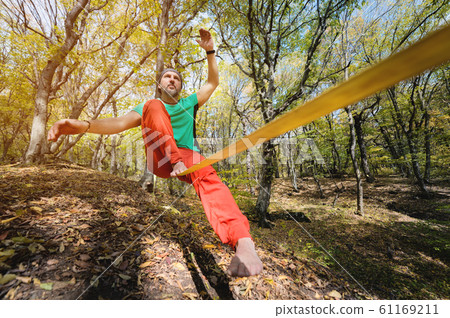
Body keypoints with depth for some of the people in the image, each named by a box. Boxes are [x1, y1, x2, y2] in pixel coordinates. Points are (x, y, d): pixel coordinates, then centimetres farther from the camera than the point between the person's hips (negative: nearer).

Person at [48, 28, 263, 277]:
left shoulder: (189, 104, 26)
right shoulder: (149, 106, 19)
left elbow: (213, 82, 26)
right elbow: (120, 123, 0)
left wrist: (210, 52, 16)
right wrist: (84, 125, -18)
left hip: (189, 157, 1)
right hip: (160, 161, 0)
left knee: (205, 173, -36)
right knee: (152, 106, -17)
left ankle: (242, 240, -54)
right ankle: (176, 163, -35)